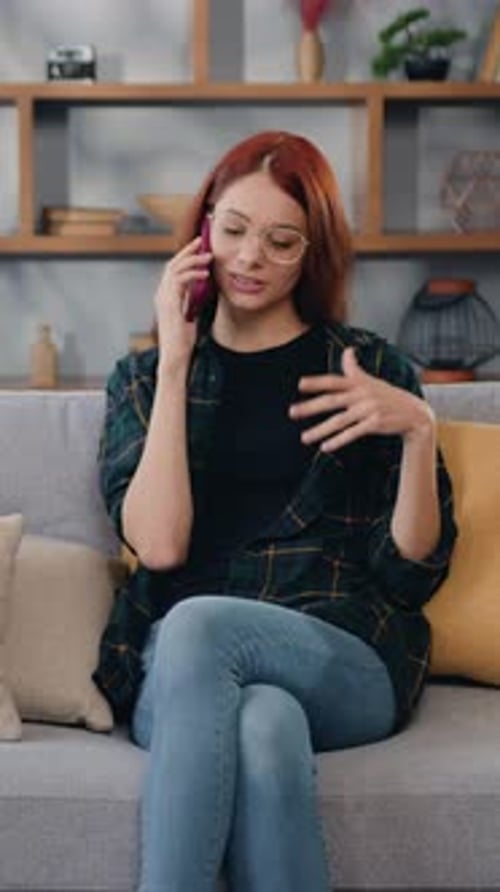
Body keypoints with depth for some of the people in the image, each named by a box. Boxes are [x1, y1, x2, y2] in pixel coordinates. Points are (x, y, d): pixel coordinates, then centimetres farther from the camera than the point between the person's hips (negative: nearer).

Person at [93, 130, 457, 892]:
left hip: (347, 663, -1)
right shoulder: (143, 378, 15)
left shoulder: (373, 368, 11)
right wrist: (175, 367, -3)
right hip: (174, 670, 1)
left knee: (197, 627, -33)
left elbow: (410, 573, 5)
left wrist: (418, 431, -11)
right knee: (262, 728, -35)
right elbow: (159, 545, -3)